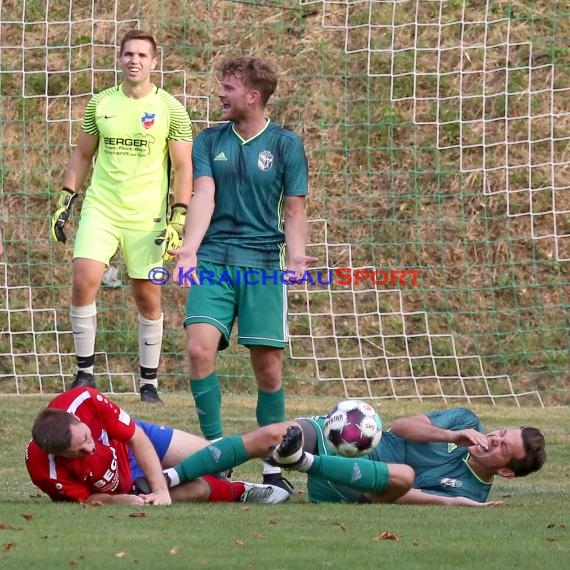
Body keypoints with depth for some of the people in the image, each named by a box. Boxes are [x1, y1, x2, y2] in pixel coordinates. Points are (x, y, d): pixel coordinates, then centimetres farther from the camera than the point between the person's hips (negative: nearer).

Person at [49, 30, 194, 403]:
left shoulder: (170, 109, -1)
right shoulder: (100, 103, 7)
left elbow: (184, 167, -1)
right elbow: (82, 155, 17)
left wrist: (178, 219, -9)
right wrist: (65, 201, 9)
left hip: (147, 216, -2)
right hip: (100, 208, 2)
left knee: (148, 297, 3)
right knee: (84, 281, -15)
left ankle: (149, 382, 15)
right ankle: (85, 371, -3)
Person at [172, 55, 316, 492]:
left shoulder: (286, 145, 5)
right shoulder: (209, 142, 10)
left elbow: (294, 210, 6)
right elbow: (203, 195, -2)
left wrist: (297, 255, -12)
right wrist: (189, 249, -18)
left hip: (263, 263, -1)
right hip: (214, 261, 1)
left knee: (268, 367, -1)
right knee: (200, 348, -17)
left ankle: (272, 467, 11)